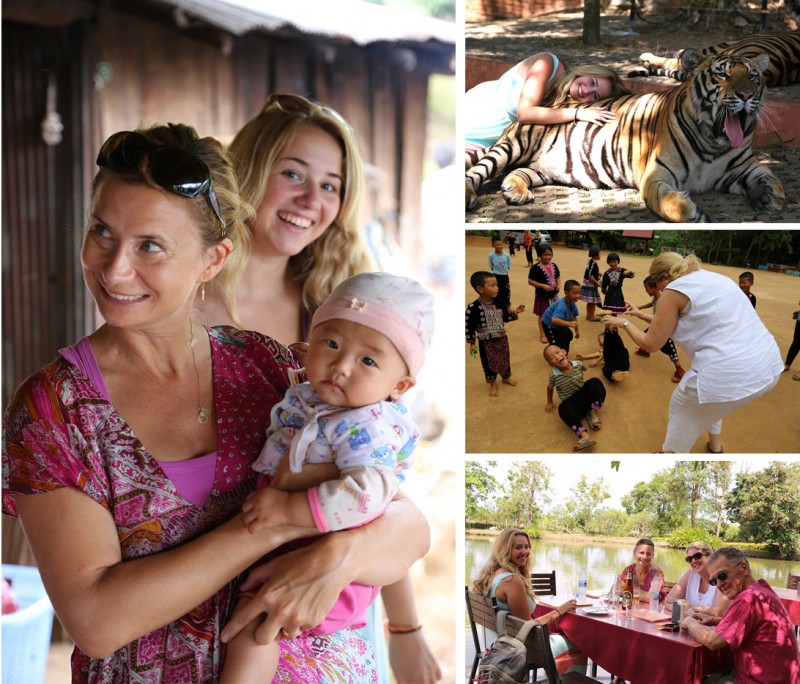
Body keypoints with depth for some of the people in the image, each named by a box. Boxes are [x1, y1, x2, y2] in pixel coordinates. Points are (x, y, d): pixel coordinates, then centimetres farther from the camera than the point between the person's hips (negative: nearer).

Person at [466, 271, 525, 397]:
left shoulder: (498, 302, -8)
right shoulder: (474, 308, -25)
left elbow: (505, 317, 6)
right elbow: (468, 326, -17)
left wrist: (515, 312, -12)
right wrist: (472, 343, -12)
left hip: (502, 338, 5)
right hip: (486, 342, -5)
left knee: (505, 359, 20)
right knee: (489, 363, 10)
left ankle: (506, 377, 46)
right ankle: (493, 383, 33)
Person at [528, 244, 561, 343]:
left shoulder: (553, 266, 3)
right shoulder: (536, 267, -17)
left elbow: (558, 277, 16)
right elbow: (530, 281, -17)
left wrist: (559, 285, -5)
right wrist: (543, 286, -24)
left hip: (553, 294, 6)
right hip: (542, 295, -6)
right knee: (542, 315, 5)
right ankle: (542, 334, 16)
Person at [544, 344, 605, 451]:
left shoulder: (578, 365, -12)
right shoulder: (554, 375, -15)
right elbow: (550, 387, 5)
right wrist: (549, 402, 19)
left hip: (584, 397, 2)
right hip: (572, 404, -2)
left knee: (595, 382, -24)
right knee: (563, 408, -36)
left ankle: (594, 413, -14)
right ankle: (584, 436, -56)